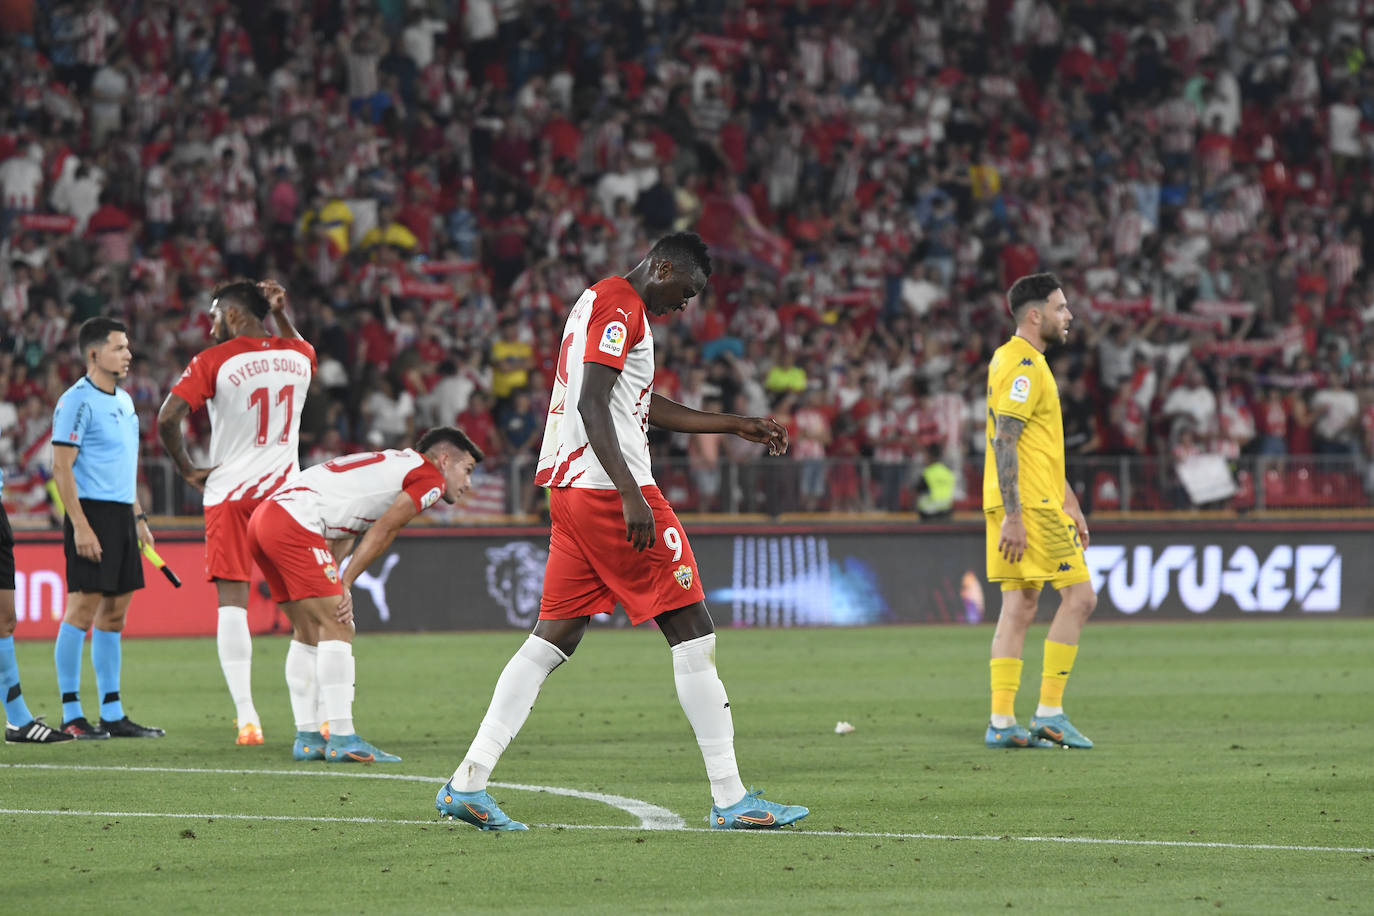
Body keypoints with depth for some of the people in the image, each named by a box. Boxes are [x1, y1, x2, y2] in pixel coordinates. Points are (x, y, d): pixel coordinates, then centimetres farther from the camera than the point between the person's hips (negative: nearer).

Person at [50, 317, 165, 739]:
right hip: (92, 514, -9)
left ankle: (113, 714, 12)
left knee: (114, 614, 9)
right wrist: (80, 526, -19)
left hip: (121, 517, 9)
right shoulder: (77, 401, -10)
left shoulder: (123, 401, 17)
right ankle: (71, 714, -6)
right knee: (82, 608, -9)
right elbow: (62, 468, -14)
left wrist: (138, 516, 21)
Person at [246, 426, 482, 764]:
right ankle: (342, 739, -11)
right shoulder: (430, 479, 4)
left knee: (309, 632, 15)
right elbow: (382, 533, -2)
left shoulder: (392, 464, 29)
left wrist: (334, 586, 9)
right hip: (294, 522, -10)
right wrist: (345, 586, 0)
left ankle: (307, 738, 15)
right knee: (338, 629, -8)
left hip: (265, 515, 10)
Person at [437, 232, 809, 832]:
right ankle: (730, 799, -5)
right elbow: (592, 405, -21)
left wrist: (734, 425, 36)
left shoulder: (599, 302, 22)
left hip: (568, 490, 10)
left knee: (554, 638, 9)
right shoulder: (621, 308, -10)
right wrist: (630, 496, -27)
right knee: (693, 632, -5)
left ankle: (467, 784, 3)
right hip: (606, 489, -10)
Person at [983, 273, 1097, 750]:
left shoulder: (1018, 361, 20)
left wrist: (1070, 503, 27)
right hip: (1030, 506, -10)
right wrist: (1012, 516, -23)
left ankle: (1002, 723, 5)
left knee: (1019, 604, 7)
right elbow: (1005, 442, -20)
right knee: (1079, 596, -6)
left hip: (1019, 507, 10)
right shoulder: (1023, 365, -14)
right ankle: (1050, 713, -6)